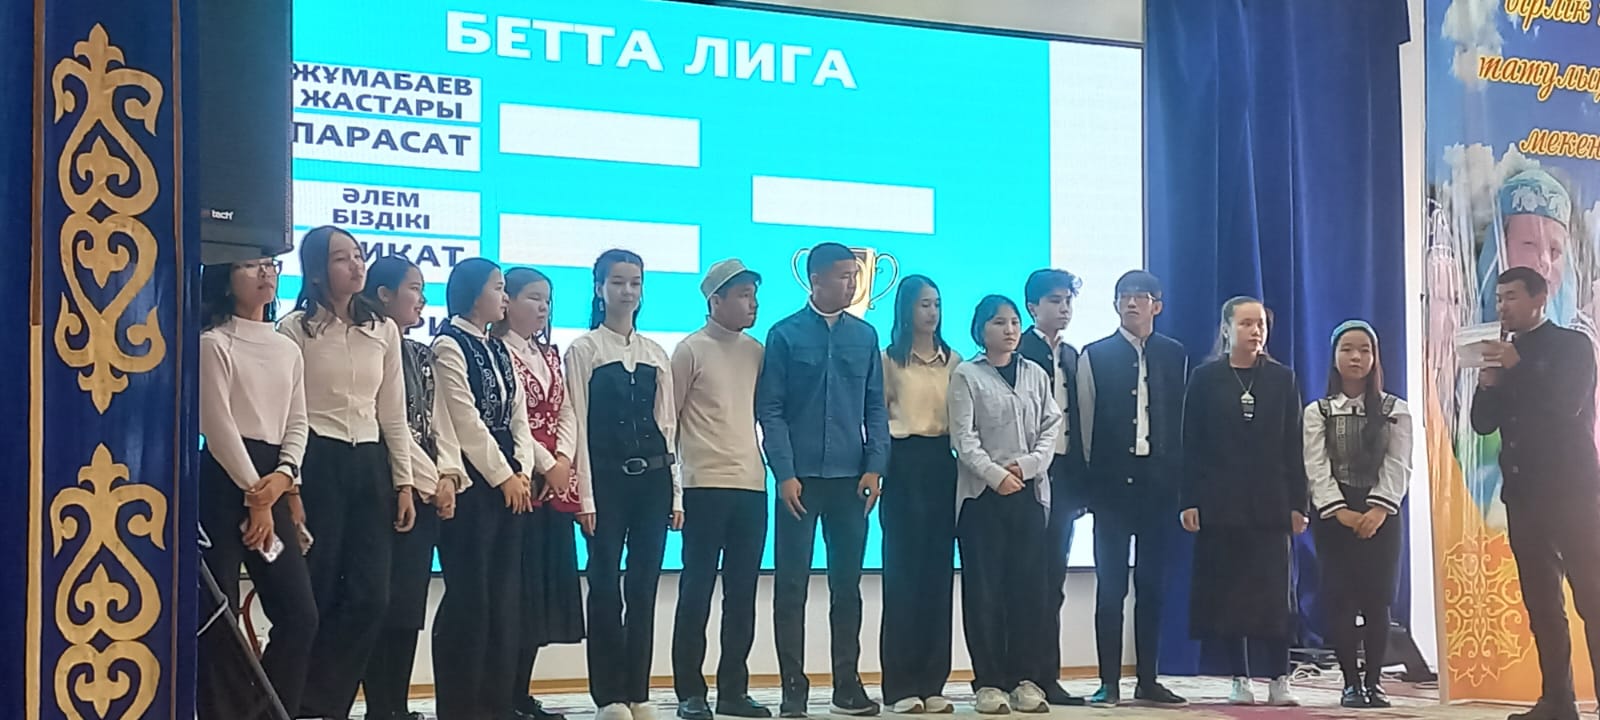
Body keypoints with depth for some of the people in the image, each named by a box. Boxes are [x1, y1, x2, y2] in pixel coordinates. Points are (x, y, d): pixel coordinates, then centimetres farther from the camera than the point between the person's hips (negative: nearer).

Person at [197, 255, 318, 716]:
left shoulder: (287, 349, 17)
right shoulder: (214, 343, -3)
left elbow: (297, 422, 12)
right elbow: (219, 425, -9)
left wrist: (285, 475, -7)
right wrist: (255, 494, -11)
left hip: (271, 483, 7)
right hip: (224, 480, -6)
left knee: (300, 612, 1)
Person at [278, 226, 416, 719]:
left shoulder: (384, 330, 11)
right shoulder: (295, 329, -3)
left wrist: (404, 482, 9)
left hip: (370, 464, 5)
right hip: (316, 463, -5)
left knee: (371, 595, -2)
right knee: (316, 594, -5)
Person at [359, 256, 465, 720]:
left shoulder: (422, 355, 17)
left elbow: (438, 422, 13)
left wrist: (449, 475, -3)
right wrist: (429, 479, -11)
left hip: (430, 492, 7)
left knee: (412, 602, 8)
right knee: (385, 601, -6)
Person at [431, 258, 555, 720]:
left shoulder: (499, 349, 18)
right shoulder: (449, 345, -5)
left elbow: (517, 416, 12)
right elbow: (467, 420, -11)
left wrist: (524, 471, -2)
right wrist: (504, 476, -10)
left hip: (508, 483, 8)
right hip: (472, 482, -8)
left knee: (504, 595, 6)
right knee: (469, 595, -6)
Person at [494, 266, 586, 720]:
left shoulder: (551, 356, 19)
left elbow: (566, 413, 11)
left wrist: (564, 460, -6)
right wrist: (542, 466, -14)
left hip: (556, 484, 8)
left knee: (546, 587, 7)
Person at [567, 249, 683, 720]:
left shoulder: (655, 353, 13)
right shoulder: (584, 350, 1)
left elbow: (667, 424, 13)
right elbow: (578, 424, -4)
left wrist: (675, 492, 8)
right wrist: (585, 494, -10)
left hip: (652, 476, 4)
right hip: (607, 476, -4)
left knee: (645, 586, 4)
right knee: (606, 585, -2)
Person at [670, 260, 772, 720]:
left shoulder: (756, 352, 13)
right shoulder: (691, 350, -1)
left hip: (752, 486, 5)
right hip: (706, 486, -5)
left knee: (742, 594, 6)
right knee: (697, 589, -1)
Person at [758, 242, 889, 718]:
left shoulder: (865, 336, 9)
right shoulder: (786, 335, 0)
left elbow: (876, 407, 10)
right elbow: (770, 409, -3)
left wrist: (874, 466, 0)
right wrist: (784, 473, -11)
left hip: (851, 479, 3)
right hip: (801, 478, -3)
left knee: (847, 584, 8)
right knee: (791, 585, 1)